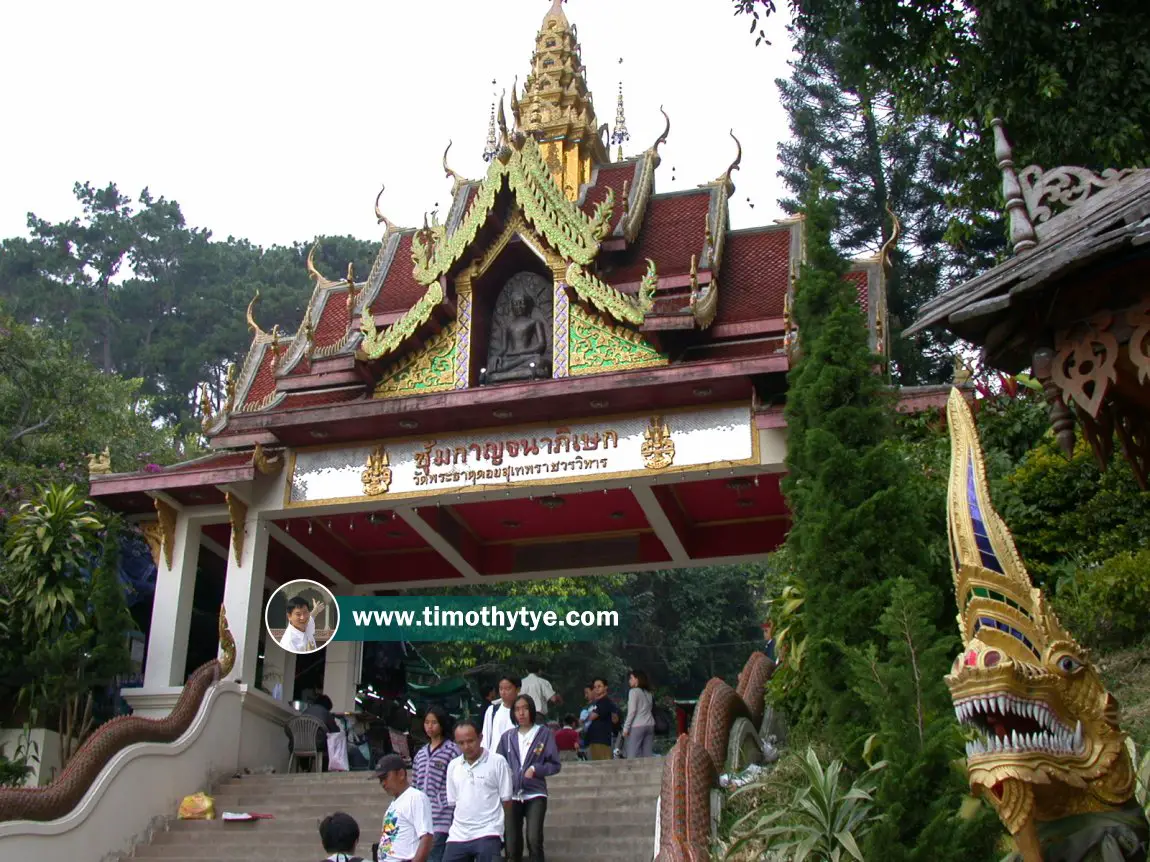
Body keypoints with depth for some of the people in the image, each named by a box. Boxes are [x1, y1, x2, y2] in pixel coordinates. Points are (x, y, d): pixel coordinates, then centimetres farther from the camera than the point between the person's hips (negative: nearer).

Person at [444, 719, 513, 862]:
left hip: (488, 834, -5)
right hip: (458, 835, 5)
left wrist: (505, 832, 6)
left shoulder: (497, 761, -5)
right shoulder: (453, 766, 10)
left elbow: (506, 799, 0)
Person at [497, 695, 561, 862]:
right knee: (512, 845, 5)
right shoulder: (507, 737, 9)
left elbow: (555, 765, 1)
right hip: (512, 795, 3)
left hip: (535, 794, -3)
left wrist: (536, 769, -15)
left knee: (534, 840, -20)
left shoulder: (545, 733, 1)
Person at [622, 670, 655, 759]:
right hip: (650, 725, 7)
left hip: (637, 726, -7)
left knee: (632, 756, -8)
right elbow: (651, 710, 12)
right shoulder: (648, 693, 18)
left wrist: (626, 727, -8)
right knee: (647, 756, 4)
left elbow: (632, 711, -10)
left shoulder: (634, 691, -2)